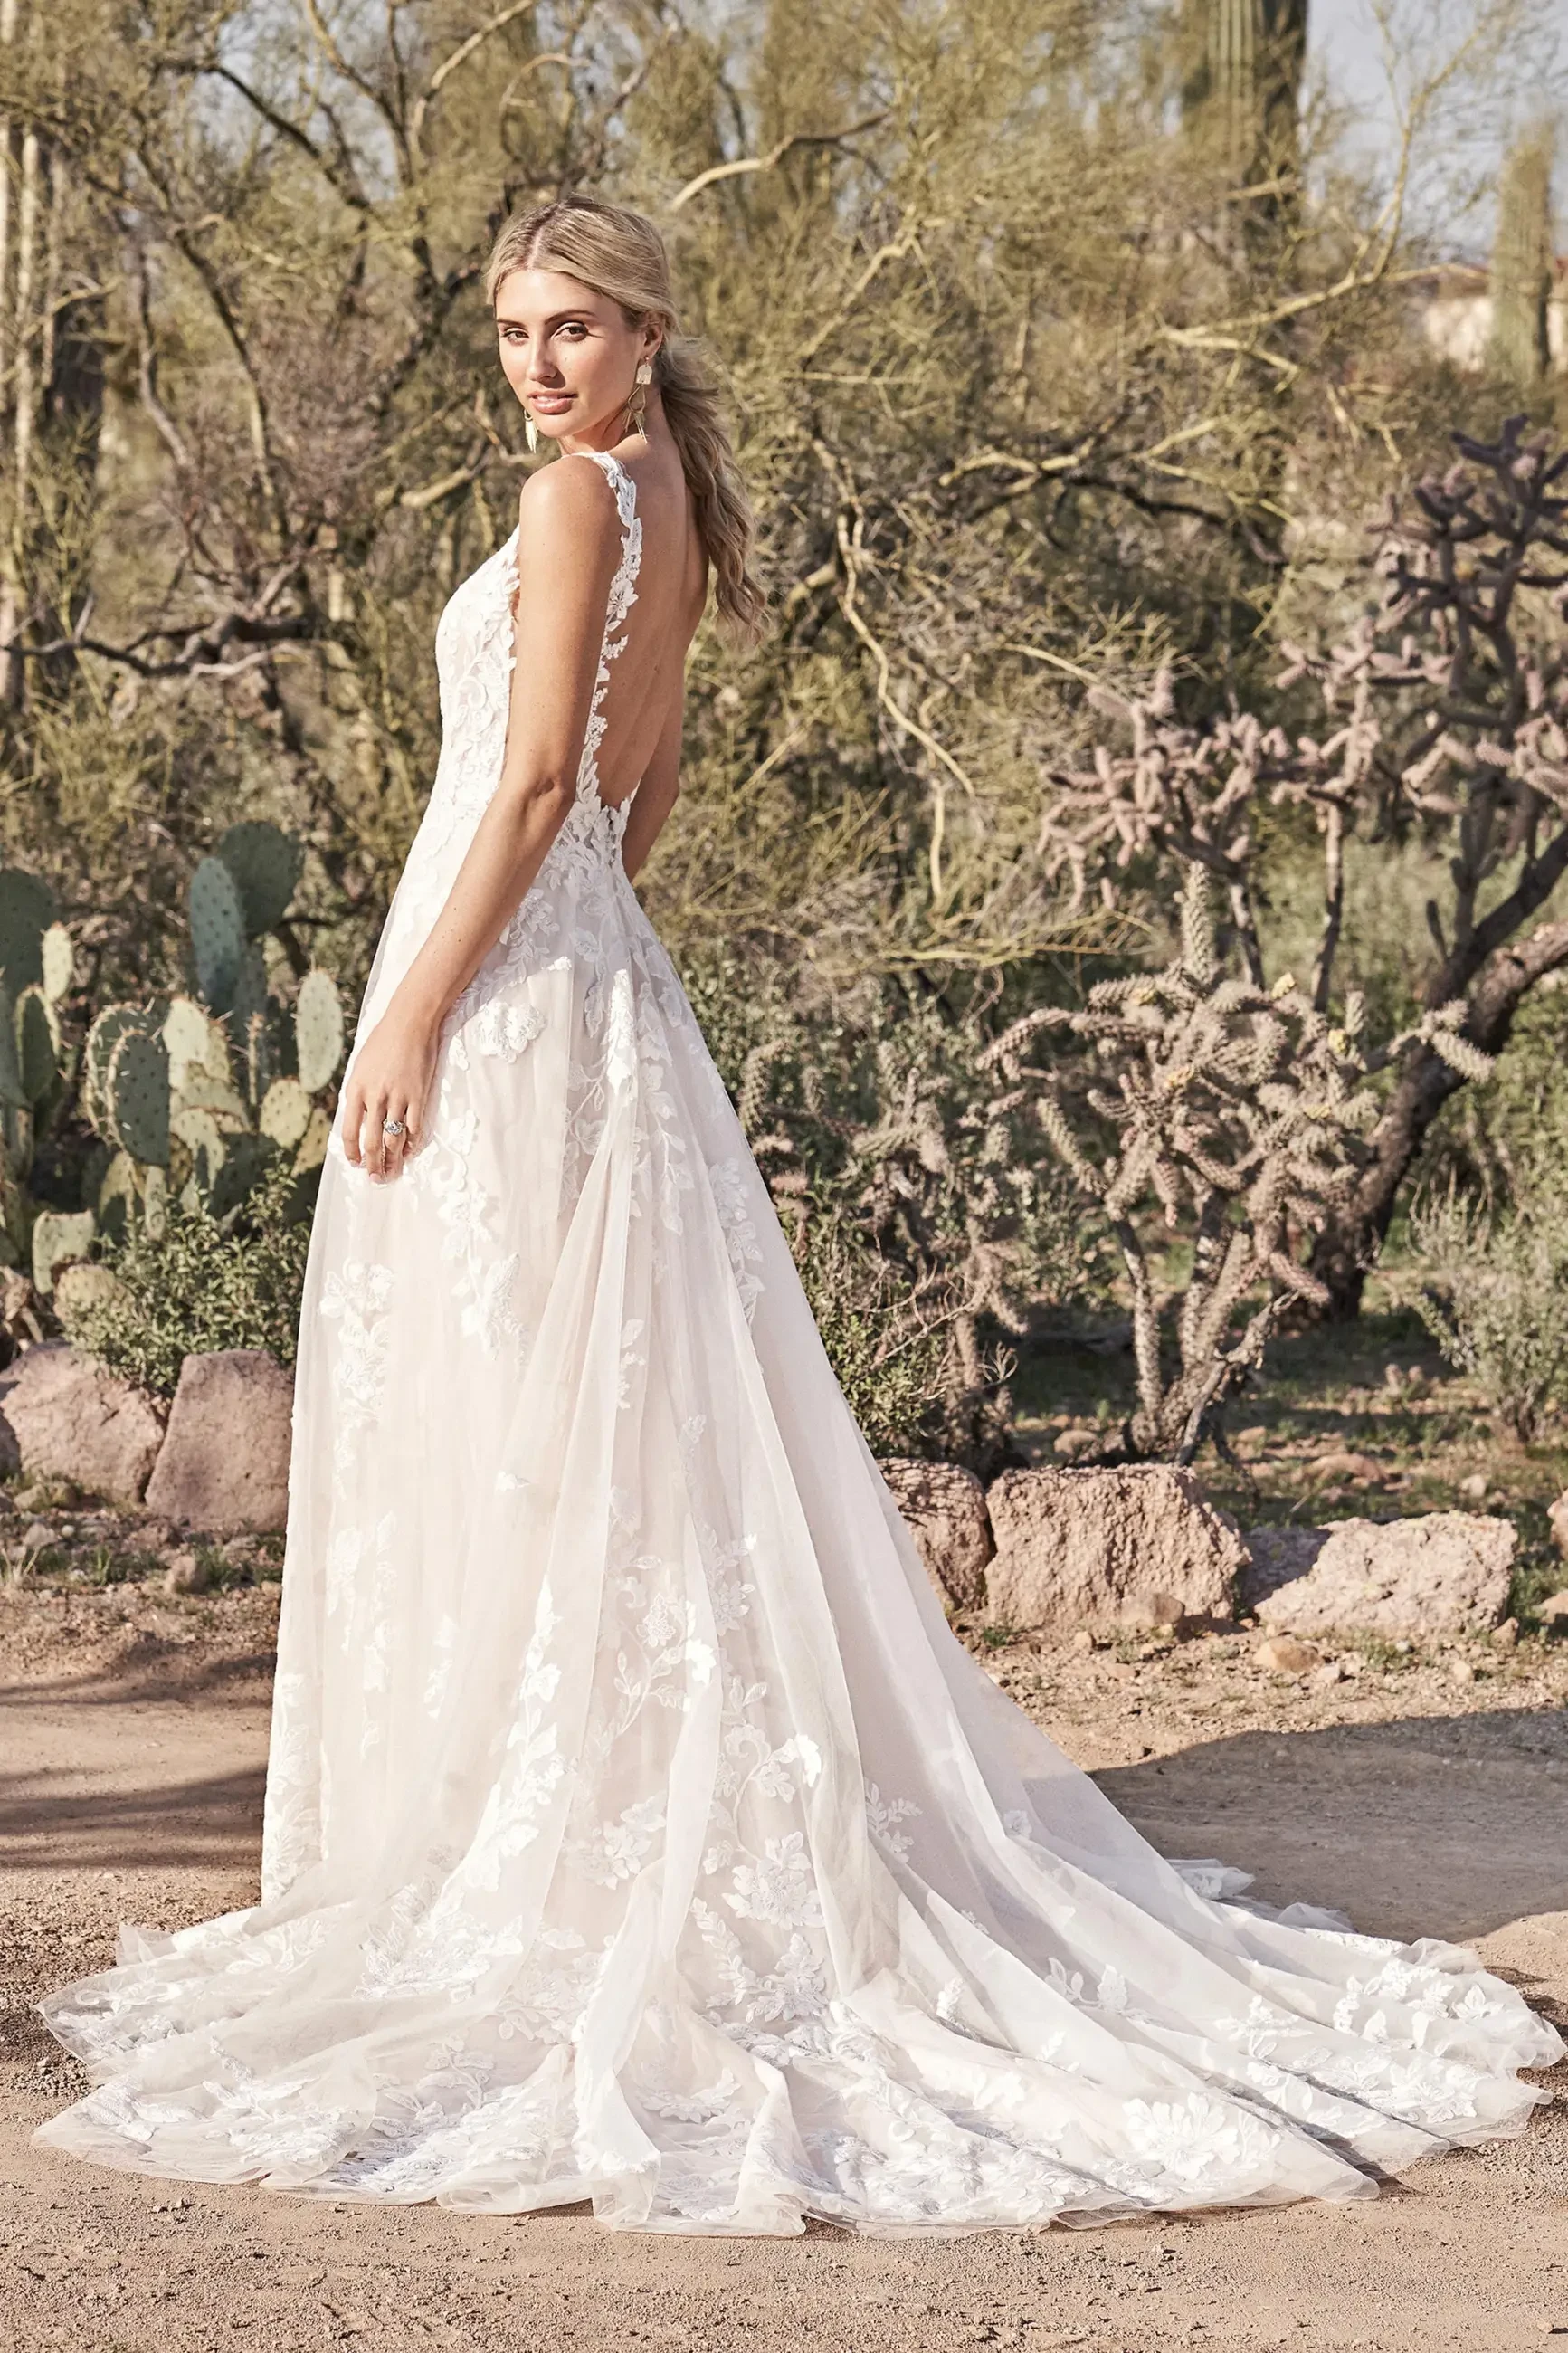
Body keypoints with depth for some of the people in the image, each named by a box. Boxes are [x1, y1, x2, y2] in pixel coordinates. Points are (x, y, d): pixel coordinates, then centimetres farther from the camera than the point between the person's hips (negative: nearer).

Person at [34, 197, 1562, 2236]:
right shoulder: (675, 509, 15)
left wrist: (415, 1017, -17)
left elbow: (538, 782, -18)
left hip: (508, 992, -9)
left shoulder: (582, 494, -13)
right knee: (616, 1430, 11)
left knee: (506, 1432, -5)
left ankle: (521, 1864, -2)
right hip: (597, 976, 9)